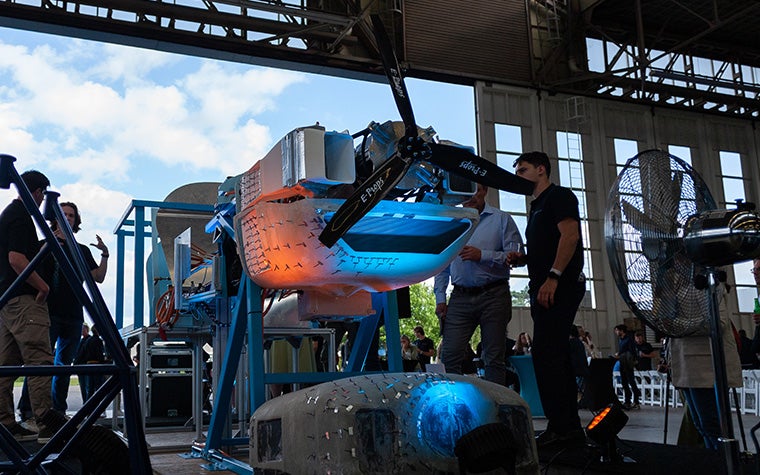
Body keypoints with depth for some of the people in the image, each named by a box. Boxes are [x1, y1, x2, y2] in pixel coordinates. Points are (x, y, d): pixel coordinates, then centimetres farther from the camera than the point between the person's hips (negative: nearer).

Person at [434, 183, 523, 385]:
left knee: (494, 359, 0)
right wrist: (440, 298, 8)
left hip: (493, 295, -3)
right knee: (449, 355, -6)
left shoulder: (501, 219, 7)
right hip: (460, 298, 3)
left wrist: (483, 255, -12)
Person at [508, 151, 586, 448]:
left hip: (559, 286, -10)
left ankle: (561, 426, -12)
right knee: (557, 356, 8)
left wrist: (553, 276, -24)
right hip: (545, 288, 10)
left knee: (544, 354, -15)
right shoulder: (537, 207, 25)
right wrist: (522, 259, 11)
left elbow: (570, 235, -17)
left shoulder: (559, 196, -2)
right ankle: (570, 427, 12)